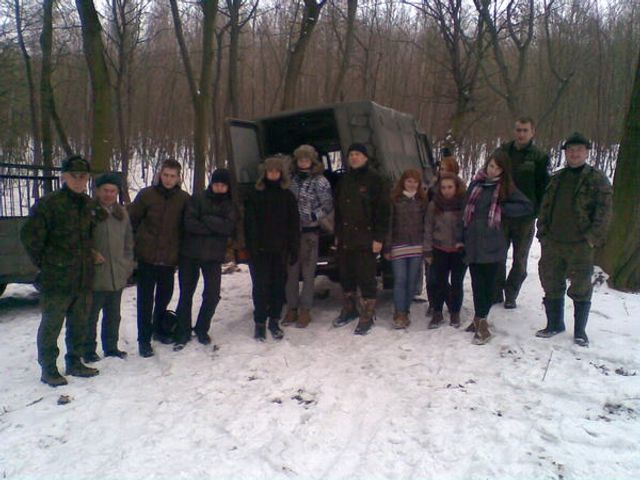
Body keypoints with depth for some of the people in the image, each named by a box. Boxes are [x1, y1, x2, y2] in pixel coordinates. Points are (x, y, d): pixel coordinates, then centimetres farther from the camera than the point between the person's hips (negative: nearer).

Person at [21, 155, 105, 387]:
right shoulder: (48, 203, -11)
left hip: (84, 279, 6)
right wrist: (43, 263, -4)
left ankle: (74, 363, 31)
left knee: (79, 324, 16)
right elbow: (30, 236, -10)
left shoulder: (90, 205, 9)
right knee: (51, 325, 5)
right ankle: (48, 369, 19)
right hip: (56, 280, -6)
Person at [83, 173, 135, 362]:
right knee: (91, 315, 5)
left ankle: (111, 346, 30)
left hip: (117, 275, 6)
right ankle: (88, 350, 19)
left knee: (113, 314, 17)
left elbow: (128, 242, 17)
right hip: (95, 275, -6)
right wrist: (91, 254, -18)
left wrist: (128, 266, 11)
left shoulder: (122, 213, 11)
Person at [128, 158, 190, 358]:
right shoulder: (146, 194, -4)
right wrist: (134, 244, 2)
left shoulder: (184, 198, 0)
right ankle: (144, 339, 12)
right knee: (145, 299, 2)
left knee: (164, 296, 16)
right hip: (147, 257, -2)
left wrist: (181, 250, 7)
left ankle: (158, 328, 37)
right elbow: (131, 220, 3)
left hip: (170, 258, 2)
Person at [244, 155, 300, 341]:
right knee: (260, 286, 0)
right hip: (259, 250, -1)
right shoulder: (255, 195, 3)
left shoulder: (287, 196, 6)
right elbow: (249, 224, -1)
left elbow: (294, 225, 5)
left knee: (278, 286, 6)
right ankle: (260, 323, 12)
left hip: (280, 250, 1)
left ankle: (274, 321, 19)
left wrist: (294, 250, -1)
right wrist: (250, 247, -10)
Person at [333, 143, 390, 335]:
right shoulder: (344, 180, 14)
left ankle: (367, 316, 10)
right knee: (346, 276, 14)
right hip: (345, 238, 6)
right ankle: (349, 310, 30)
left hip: (366, 238, -6)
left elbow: (382, 210, -9)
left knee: (366, 278, -2)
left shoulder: (375, 180, -5)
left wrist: (379, 238, -14)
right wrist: (337, 234, 14)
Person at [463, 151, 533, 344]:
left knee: (488, 281, 1)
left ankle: (480, 319, 8)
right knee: (477, 282, 7)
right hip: (473, 242, 3)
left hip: (491, 243, -3)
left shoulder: (506, 188, 2)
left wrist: (502, 209, -7)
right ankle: (480, 319, 18)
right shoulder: (476, 183, 10)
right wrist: (463, 237, 6)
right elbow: (467, 208, 12)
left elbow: (528, 206, 1)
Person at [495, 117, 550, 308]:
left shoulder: (539, 157, -3)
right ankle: (496, 292, 23)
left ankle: (510, 295, 23)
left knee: (520, 259, 9)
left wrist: (540, 213, -9)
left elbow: (543, 188, -3)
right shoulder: (502, 151, 3)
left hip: (525, 216, -2)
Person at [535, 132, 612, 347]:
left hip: (581, 245, -4)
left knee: (581, 289, 4)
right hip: (553, 243, 5)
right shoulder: (557, 179, 13)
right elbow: (545, 208, 16)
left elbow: (604, 213, -7)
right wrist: (543, 233, 7)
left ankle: (580, 331, 19)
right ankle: (554, 324, 28)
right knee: (552, 285, 12)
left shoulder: (597, 179, -2)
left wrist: (593, 238, -14)